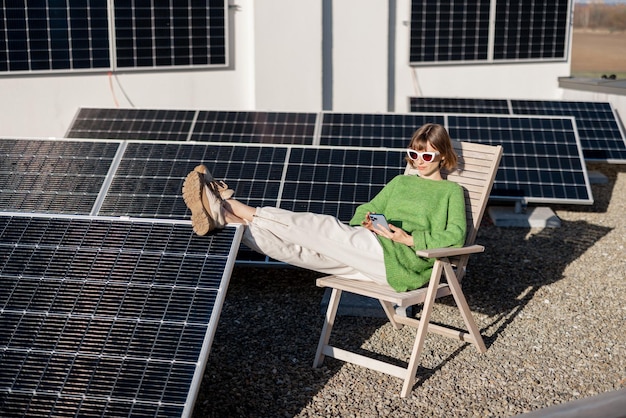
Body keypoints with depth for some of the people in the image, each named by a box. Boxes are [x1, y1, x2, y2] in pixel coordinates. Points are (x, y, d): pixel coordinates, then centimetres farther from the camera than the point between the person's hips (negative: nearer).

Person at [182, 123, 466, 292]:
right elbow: (365, 210, 27)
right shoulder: (401, 182, 29)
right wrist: (367, 222, 3)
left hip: (402, 260, -6)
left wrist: (409, 239, -13)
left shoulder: (451, 192, 10)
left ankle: (230, 208, -17)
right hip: (373, 258, 6)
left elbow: (455, 237, -3)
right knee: (300, 248, -12)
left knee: (318, 227, -19)